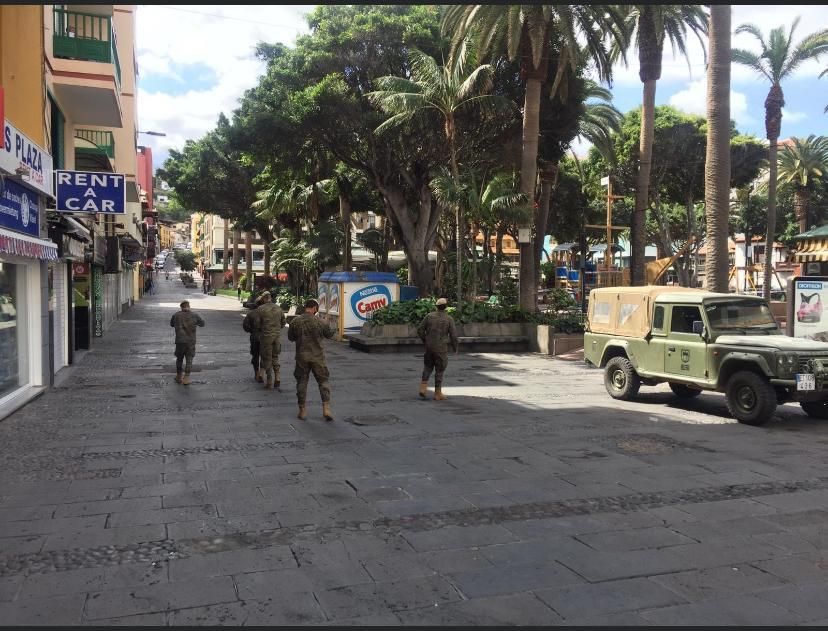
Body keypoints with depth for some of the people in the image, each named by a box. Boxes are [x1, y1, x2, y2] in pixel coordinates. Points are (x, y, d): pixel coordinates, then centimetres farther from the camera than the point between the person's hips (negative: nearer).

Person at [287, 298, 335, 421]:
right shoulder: (321, 322, -10)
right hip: (317, 357, -1)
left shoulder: (295, 321, -6)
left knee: (302, 382, 12)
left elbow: (290, 337, 6)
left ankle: (302, 410, 16)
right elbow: (329, 335, 4)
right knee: (323, 382, 9)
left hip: (301, 356, 1)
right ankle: (326, 408, 1)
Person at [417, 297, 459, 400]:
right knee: (439, 370, 6)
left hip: (429, 346, 3)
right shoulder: (449, 319, -7)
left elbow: (420, 330, 0)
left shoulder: (429, 316, -1)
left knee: (428, 367, 18)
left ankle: (423, 387, 4)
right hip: (441, 348, -3)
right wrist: (456, 348, 8)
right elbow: (453, 335, -6)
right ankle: (437, 393, 11)